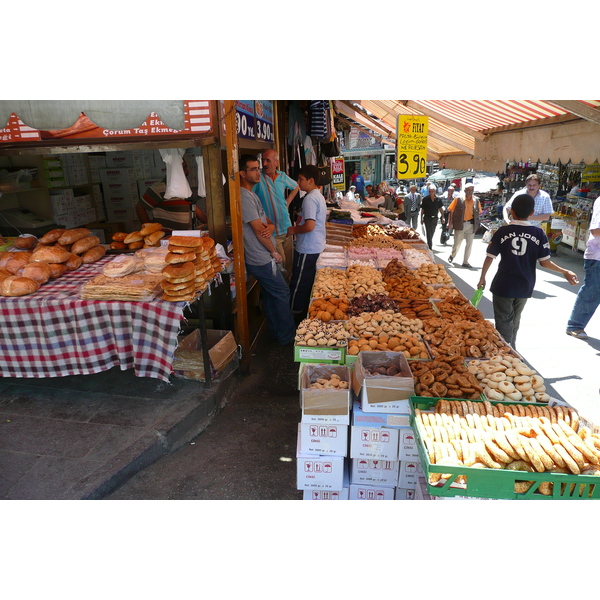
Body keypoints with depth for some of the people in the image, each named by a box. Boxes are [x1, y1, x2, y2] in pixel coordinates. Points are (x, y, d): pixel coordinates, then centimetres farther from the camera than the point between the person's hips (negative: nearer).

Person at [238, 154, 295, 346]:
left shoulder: (251, 194, 14)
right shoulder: (244, 196, -19)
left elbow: (266, 221, 14)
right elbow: (258, 230, -20)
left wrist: (270, 226, -11)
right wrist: (275, 252, -10)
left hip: (263, 258, 10)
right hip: (262, 260, -10)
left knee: (270, 294, 17)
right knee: (282, 293, -1)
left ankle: (276, 332, 31)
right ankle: (287, 336, 11)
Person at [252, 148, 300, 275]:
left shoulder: (282, 176, 5)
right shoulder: (258, 179, -13)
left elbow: (295, 187, 26)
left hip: (287, 228, 6)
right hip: (271, 232, -6)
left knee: (289, 263, 16)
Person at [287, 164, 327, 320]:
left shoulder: (310, 199, -19)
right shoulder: (319, 196, 13)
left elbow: (310, 225, -29)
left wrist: (294, 230, -13)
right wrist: (297, 227, 14)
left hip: (307, 248, -10)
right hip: (316, 246, 10)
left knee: (299, 283, 2)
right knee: (308, 281, 18)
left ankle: (295, 313, 15)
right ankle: (305, 311, 29)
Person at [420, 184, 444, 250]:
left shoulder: (438, 199, 0)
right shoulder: (425, 199, -6)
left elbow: (441, 209, 7)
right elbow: (422, 210, -1)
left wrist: (442, 217, 1)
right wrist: (421, 219, 0)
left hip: (435, 218, 3)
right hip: (427, 218, -3)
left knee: (432, 234, 16)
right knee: (429, 234, -8)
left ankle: (430, 245, 34)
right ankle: (430, 248, -7)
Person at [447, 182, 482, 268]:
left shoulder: (476, 200, 4)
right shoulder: (458, 199, -6)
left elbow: (478, 212, 13)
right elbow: (451, 211, -4)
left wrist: (476, 224, 6)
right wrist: (450, 223, -10)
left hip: (471, 225, 3)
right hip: (460, 225, -3)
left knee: (469, 244, 4)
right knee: (457, 243, 6)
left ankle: (465, 262, 14)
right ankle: (451, 256, 33)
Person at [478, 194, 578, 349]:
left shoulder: (503, 231, -9)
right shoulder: (538, 234, -4)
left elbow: (490, 257, -7)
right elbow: (544, 262, -5)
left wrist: (482, 278, 6)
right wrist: (564, 272, 11)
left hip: (502, 286, -3)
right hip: (524, 287, 3)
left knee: (504, 324, 6)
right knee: (514, 322, 23)